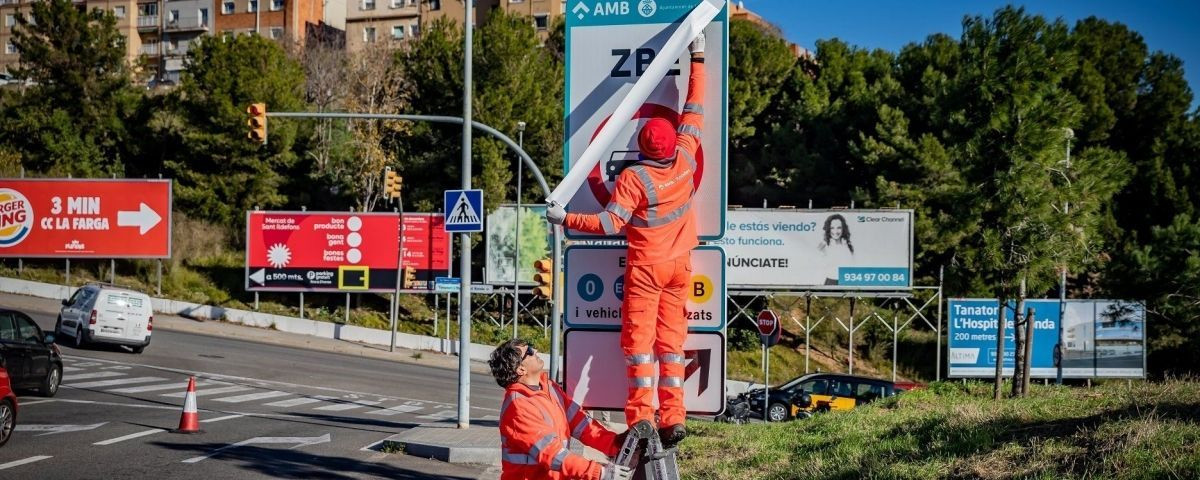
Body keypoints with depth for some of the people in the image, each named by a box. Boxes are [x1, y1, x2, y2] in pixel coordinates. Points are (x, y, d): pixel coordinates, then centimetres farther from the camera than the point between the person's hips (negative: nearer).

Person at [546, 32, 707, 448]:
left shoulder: (633, 177, -18)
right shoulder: (685, 160, -5)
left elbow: (610, 224, -20)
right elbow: (694, 111, 6)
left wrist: (565, 219, -11)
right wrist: (697, 59, 14)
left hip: (645, 266, -5)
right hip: (679, 265, 5)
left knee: (639, 338, 0)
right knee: (672, 338, 7)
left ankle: (642, 418, -6)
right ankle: (673, 419, 4)